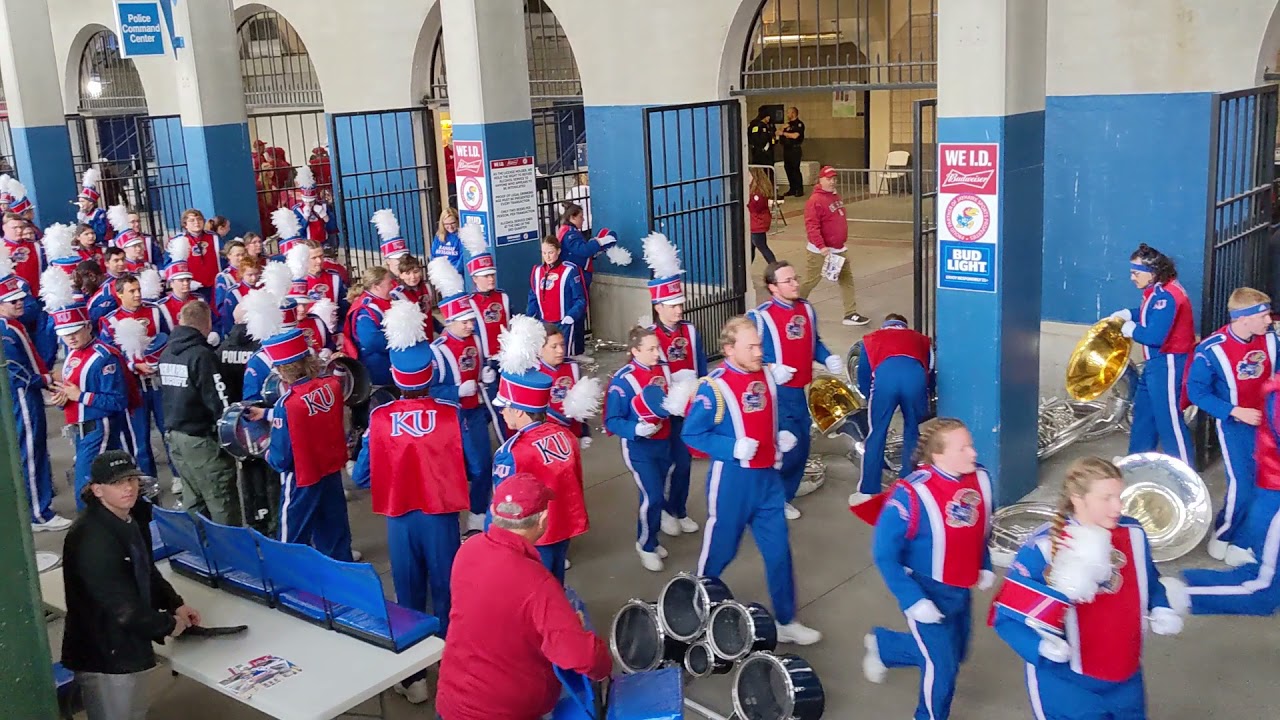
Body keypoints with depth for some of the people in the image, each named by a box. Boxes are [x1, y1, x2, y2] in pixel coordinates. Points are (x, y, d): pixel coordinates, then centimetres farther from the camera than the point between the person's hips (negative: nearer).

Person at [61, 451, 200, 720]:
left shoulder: (129, 521, 4)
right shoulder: (91, 539, -28)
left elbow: (146, 571, 18)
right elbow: (121, 606, -28)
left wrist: (175, 604, 6)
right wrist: (167, 625, -15)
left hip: (128, 643, 10)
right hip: (104, 654, -10)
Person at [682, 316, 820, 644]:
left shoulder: (767, 376, 4)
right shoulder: (714, 387, -17)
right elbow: (691, 434, -14)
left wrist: (782, 436, 0)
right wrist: (732, 448, -23)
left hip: (768, 477, 6)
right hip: (732, 480, -6)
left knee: (779, 550, 11)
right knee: (720, 549, 9)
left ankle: (786, 621, 24)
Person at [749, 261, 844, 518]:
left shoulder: (806, 309, 6)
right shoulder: (760, 317, -16)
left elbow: (814, 342, 19)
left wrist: (827, 358, 1)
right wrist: (771, 370, -26)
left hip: (799, 391, 7)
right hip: (775, 393, -7)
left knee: (801, 449, 12)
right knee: (788, 450, -9)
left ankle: (784, 498, 29)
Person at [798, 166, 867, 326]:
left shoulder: (835, 195, 11)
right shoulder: (815, 200, -19)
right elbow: (811, 226, -26)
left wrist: (843, 240, 24)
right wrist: (821, 246, -33)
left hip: (839, 249, 8)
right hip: (820, 251, -8)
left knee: (847, 280, 5)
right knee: (810, 282, 2)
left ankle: (850, 314, 8)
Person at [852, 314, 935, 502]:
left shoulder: (871, 338, 37)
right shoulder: (922, 339, 39)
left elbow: (863, 378, 32)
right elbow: (930, 373, 38)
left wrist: (871, 398, 49)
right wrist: (924, 403, 54)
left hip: (884, 374, -1)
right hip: (916, 375, 1)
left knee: (876, 435, 9)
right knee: (912, 432, 20)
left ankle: (867, 491, 10)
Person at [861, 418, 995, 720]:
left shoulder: (980, 479, -10)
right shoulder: (911, 494, -29)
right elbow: (884, 554, -21)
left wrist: (985, 567, 5)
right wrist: (912, 601, -23)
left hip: (961, 590, 7)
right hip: (926, 591, -7)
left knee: (955, 653, 23)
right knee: (942, 665, 0)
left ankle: (882, 644, 44)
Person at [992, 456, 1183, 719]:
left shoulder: (1133, 534, -4)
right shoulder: (1043, 548, -21)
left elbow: (1151, 583, 16)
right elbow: (1007, 616, -17)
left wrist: (1161, 610, -3)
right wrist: (1041, 644, -33)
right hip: (1066, 685, -5)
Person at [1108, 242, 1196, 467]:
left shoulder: (1166, 296, -25)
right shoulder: (1158, 291, 7)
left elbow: (1154, 337, -30)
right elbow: (1150, 313, 26)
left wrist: (1130, 329, -13)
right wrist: (1127, 314, 7)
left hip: (1168, 364, -11)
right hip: (1156, 362, 11)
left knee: (1168, 419, -6)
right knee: (1144, 412, 20)